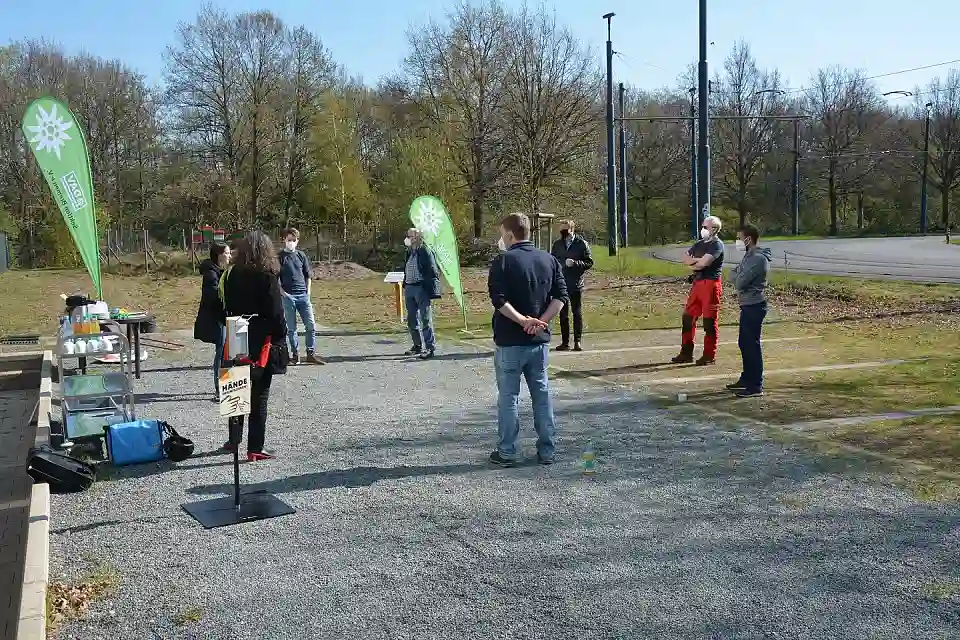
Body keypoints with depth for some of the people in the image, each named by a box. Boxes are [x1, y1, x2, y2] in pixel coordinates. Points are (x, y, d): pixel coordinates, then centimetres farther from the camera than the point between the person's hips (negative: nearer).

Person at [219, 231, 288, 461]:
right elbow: (276, 313, -13)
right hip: (262, 342, -5)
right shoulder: (268, 277, -13)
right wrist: (281, 338, -3)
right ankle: (255, 448, 4)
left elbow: (226, 307, 8)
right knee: (259, 396, 2)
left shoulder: (231, 274, 3)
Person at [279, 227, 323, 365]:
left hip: (303, 295, 3)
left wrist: (308, 290, 7)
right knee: (291, 328, 3)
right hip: (288, 296, -3)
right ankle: (295, 355, 10)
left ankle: (311, 354, 6)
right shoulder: (280, 257, 2)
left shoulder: (301, 255, 11)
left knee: (311, 325, -1)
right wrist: (282, 292, -8)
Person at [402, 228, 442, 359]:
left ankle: (430, 348, 1)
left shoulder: (425, 252, -11)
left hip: (422, 289, -8)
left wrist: (431, 293, -18)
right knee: (412, 320, 14)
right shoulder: (409, 252, 12)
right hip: (409, 289, 8)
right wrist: (405, 287, 16)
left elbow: (433, 273, -13)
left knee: (425, 320, -4)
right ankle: (418, 345, 27)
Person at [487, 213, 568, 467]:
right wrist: (541, 321, -7)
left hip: (510, 341, -4)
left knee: (508, 397, 4)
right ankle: (547, 450, 16)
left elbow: (498, 300, -19)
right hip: (540, 340, 4)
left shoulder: (503, 261, -9)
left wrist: (522, 320, -17)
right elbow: (561, 296, 0)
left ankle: (507, 452, 10)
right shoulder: (549, 260, 6)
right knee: (542, 394, 11)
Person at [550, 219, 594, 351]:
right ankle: (565, 342, 14)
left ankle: (578, 341, 9)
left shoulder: (582, 244, -2)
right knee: (563, 314, 7)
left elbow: (589, 262, -4)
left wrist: (575, 263, -18)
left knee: (577, 313, 2)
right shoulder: (557, 245, 9)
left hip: (576, 285, -3)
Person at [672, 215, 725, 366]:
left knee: (710, 321, -2)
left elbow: (704, 263, -20)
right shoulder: (700, 244, 18)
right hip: (697, 283, 8)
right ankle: (686, 353, 17)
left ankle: (709, 356, 5)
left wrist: (693, 264, 0)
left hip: (710, 284, -8)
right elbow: (686, 259, 10)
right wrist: (698, 260, -8)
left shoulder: (717, 245, -8)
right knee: (688, 318, 9)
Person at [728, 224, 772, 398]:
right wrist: (737, 274, -4)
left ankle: (756, 386, -1)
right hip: (747, 305, 10)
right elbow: (738, 279, 16)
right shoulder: (749, 256, 14)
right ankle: (747, 379, 29)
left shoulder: (758, 258, -19)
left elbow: (739, 282, -21)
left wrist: (736, 273, -2)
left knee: (752, 345, -6)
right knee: (744, 343, 17)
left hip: (754, 306, -10)